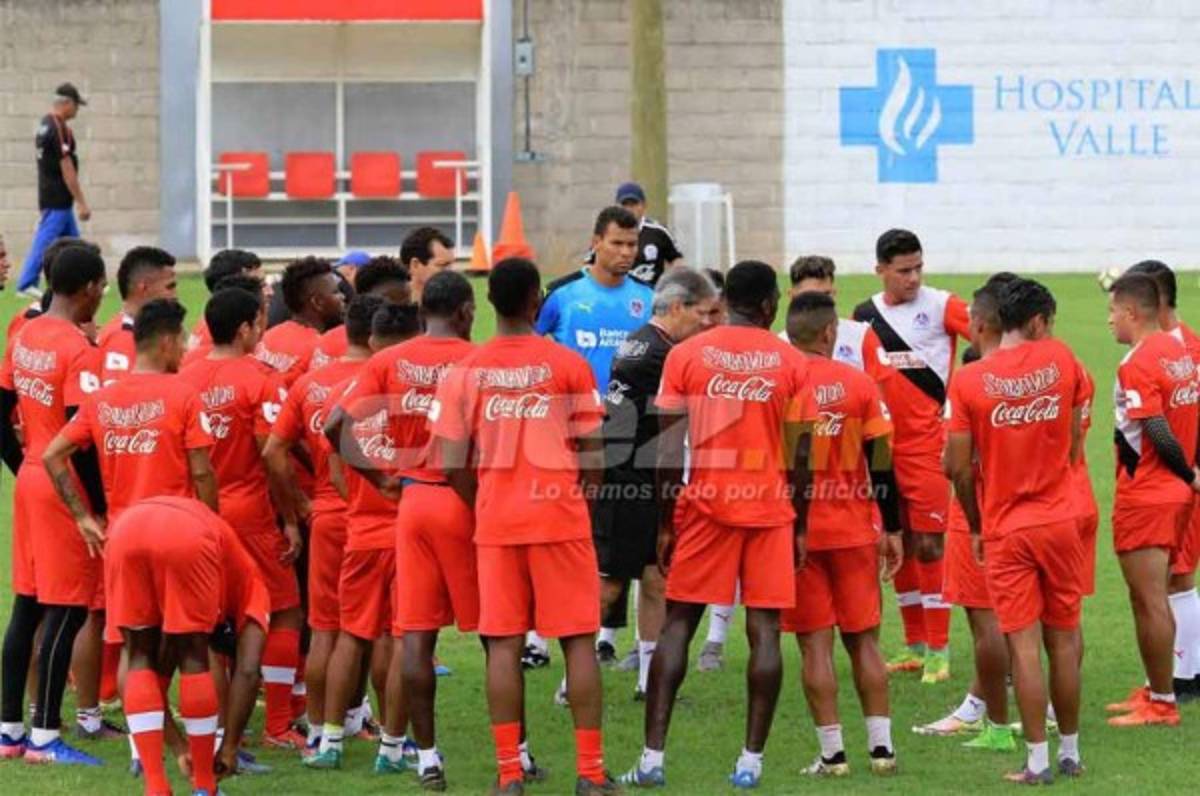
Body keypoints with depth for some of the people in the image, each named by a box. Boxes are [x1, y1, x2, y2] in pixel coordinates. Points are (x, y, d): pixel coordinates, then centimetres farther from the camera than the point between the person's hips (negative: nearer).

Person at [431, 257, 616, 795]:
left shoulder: (465, 373, 0)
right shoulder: (569, 366, -5)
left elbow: (454, 467, 0)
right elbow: (592, 459, -3)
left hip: (495, 523, 2)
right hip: (560, 518, -2)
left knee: (503, 644, 5)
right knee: (578, 640, 4)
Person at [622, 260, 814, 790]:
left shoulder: (686, 355, 1)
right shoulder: (790, 362, 1)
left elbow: (669, 448, -3)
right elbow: (800, 455, 0)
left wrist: (665, 523, 3)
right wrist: (799, 526, 9)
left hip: (705, 503, 0)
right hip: (770, 507, 0)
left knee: (678, 623, 5)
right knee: (764, 630, 3)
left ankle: (652, 757, -1)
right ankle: (751, 761, 1)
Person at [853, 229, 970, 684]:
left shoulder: (940, 307, -5)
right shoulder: (866, 315, 10)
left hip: (927, 440, -5)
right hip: (883, 442, 5)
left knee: (928, 543, -7)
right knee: (897, 543, 9)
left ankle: (938, 650, -3)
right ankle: (914, 645, 19)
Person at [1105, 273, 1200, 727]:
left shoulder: (1137, 365, -19)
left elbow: (1160, 435, -23)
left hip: (1143, 497, -9)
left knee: (1150, 602, -3)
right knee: (1151, 599, 19)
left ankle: (1161, 704, 2)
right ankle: (1155, 690, 26)